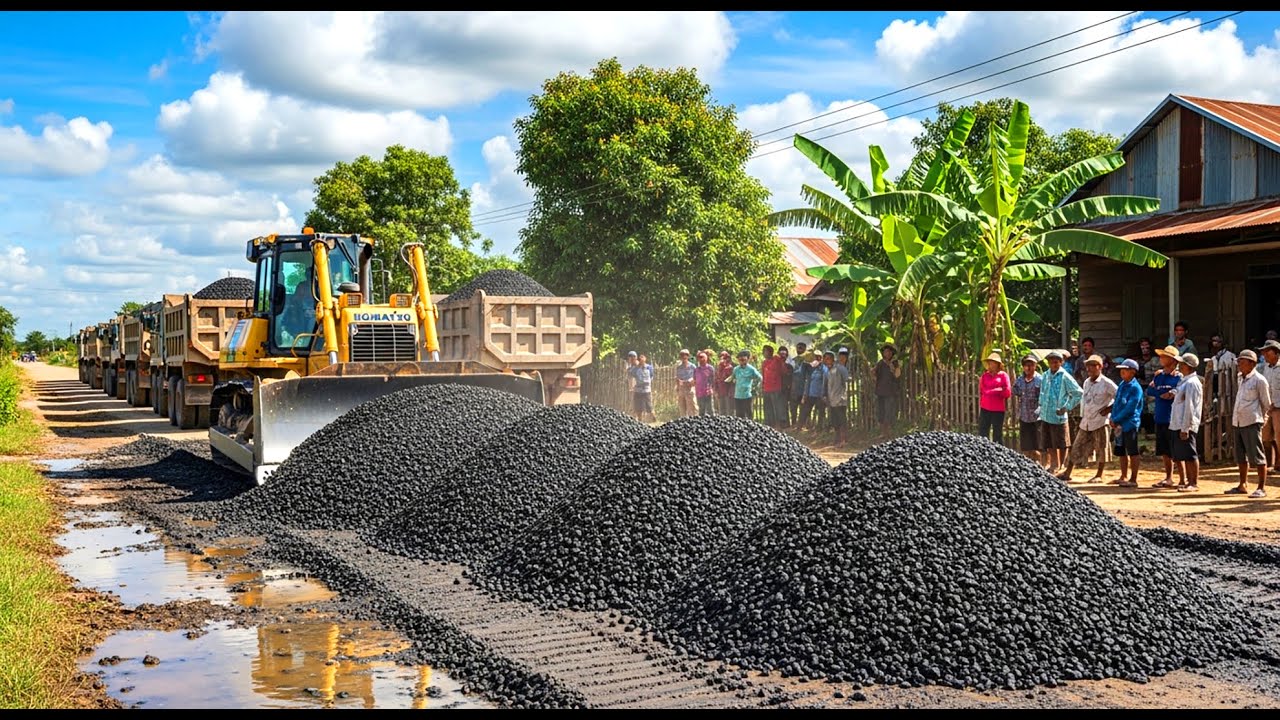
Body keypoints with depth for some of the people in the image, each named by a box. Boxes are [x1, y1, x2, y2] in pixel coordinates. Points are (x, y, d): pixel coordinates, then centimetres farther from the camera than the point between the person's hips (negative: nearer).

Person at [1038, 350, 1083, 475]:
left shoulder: (1065, 377, -10)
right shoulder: (1045, 376, 9)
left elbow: (1079, 393, -10)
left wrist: (1067, 407, -12)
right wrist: (1041, 406, 12)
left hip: (1059, 417, -6)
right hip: (1045, 416, 6)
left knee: (1062, 444, 5)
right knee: (1049, 445, 14)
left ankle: (1061, 467, 17)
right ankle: (1053, 466, 27)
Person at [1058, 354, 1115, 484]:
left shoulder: (1106, 383, -9)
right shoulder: (1087, 382, 12)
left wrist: (1110, 409, -12)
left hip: (1100, 421, -7)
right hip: (1086, 422, 7)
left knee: (1101, 449, 2)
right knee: (1076, 447, 8)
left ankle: (1099, 475, 12)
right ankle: (1067, 473, 13)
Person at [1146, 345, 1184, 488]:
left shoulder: (1178, 377, -7)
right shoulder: (1159, 375, 12)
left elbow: (1175, 392, -20)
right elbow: (1149, 391, 2)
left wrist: (1157, 390, -12)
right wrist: (1163, 393, -12)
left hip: (1173, 418, -7)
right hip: (1160, 418, 7)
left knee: (1175, 452, -3)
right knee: (1164, 452, 13)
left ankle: (1182, 480, 5)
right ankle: (1168, 478, 23)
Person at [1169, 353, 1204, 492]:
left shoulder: (1192, 383, -14)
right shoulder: (1183, 381, 16)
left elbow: (1189, 408, -18)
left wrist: (1185, 428, -20)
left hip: (1185, 426, -10)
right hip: (1176, 425, 10)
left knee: (1190, 456, -5)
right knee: (1178, 455, 14)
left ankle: (1193, 484, 0)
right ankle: (1184, 481, 22)